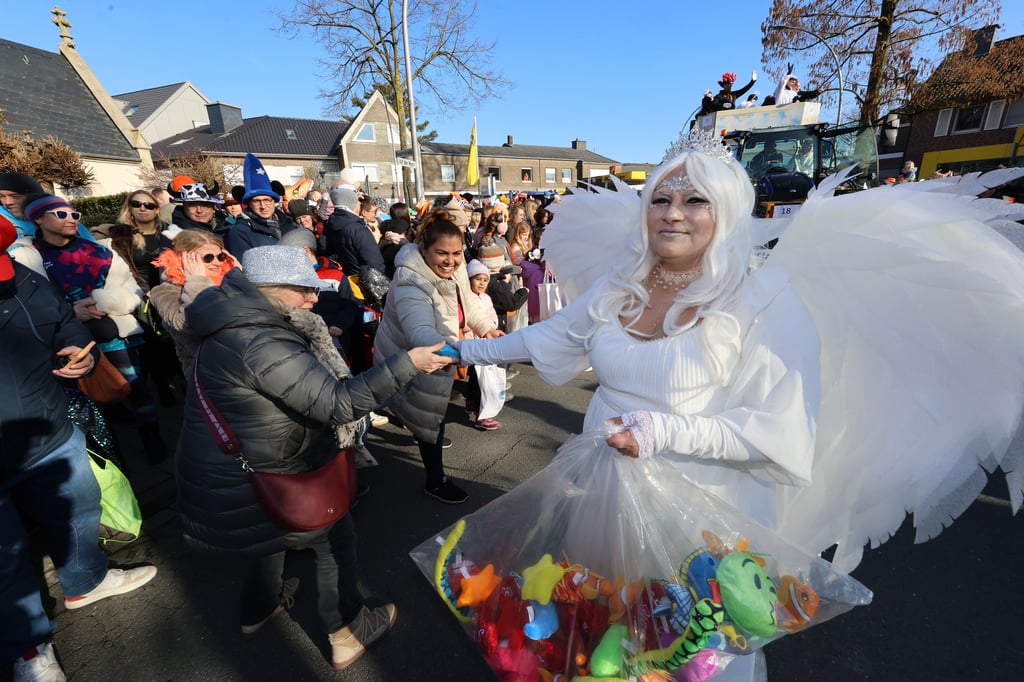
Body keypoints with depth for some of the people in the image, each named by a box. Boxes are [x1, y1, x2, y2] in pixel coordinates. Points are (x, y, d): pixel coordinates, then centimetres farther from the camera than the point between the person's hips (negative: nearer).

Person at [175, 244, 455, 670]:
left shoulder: (240, 326, 1)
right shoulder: (263, 344, -31)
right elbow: (337, 403, -35)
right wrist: (406, 364, -36)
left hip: (230, 472, 10)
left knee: (271, 531, 33)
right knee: (336, 534, 9)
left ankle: (258, 610, 57)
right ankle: (346, 635, 27)